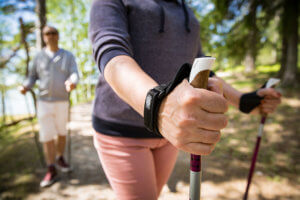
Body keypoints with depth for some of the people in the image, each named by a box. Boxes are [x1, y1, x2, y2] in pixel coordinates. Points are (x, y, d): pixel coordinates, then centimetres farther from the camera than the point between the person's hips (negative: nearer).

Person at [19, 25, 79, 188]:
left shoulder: (68, 56, 1)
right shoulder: (39, 56, 4)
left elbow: (75, 75, -12)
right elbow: (32, 77, 10)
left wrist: (72, 83, -37)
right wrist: (25, 87, -12)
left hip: (62, 102, 0)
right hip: (44, 102, 0)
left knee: (62, 133, 12)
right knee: (47, 136, -1)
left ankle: (60, 159, 36)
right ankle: (51, 171, 12)